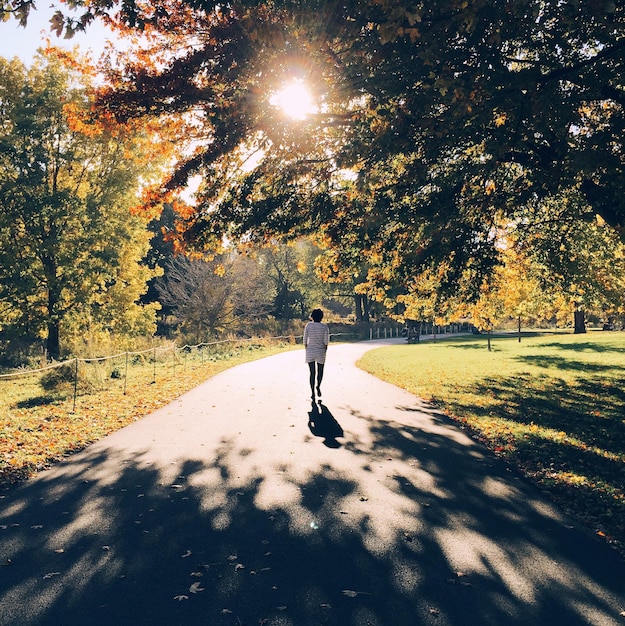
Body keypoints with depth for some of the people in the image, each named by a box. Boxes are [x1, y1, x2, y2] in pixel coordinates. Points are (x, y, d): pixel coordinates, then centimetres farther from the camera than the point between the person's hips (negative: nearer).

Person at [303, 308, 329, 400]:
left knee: (312, 373, 5)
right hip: (321, 352, -1)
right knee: (320, 371, 21)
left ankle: (312, 392, 3)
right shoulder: (325, 327, -7)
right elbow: (326, 341, -8)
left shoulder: (308, 325, -5)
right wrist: (325, 353, 4)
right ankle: (318, 386, 7)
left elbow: (305, 339, -3)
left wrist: (306, 348, 9)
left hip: (310, 352, 1)